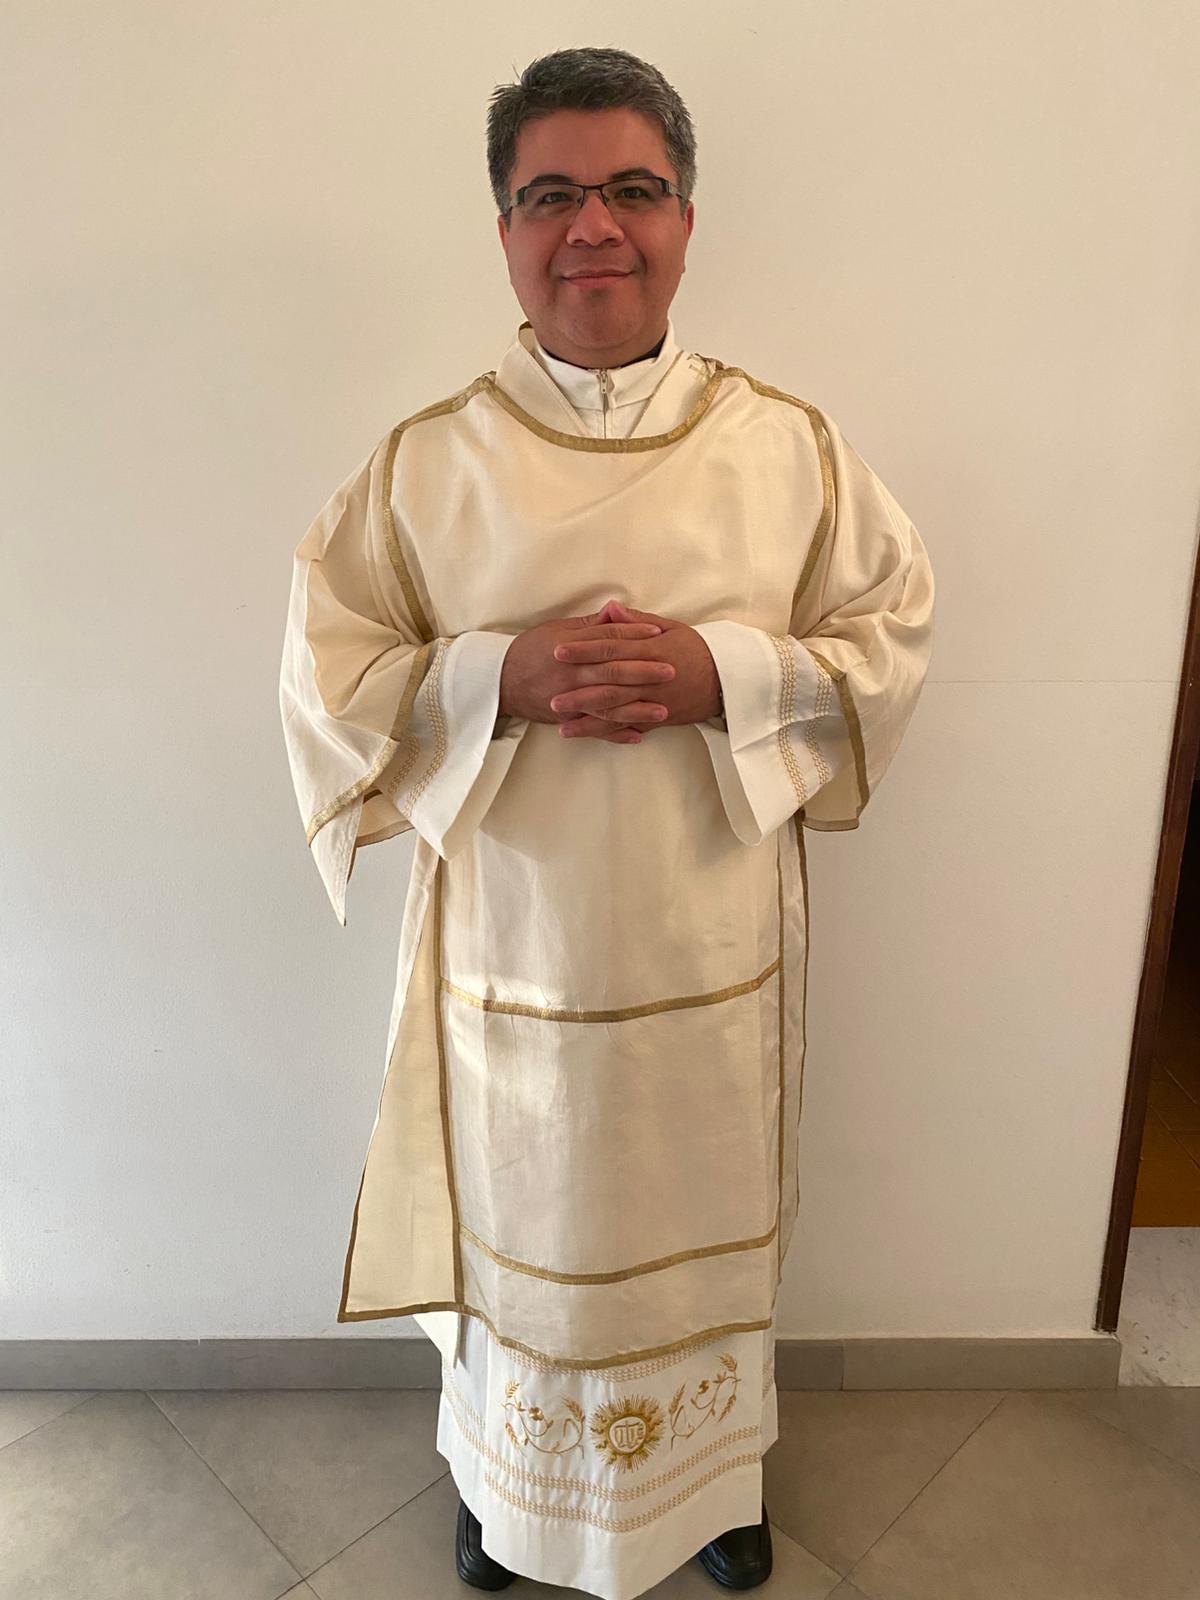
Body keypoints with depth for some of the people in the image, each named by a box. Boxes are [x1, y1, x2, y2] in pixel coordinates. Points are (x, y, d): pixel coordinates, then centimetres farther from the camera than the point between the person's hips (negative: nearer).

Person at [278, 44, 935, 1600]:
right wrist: (501, 678, -21)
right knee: (513, 1236, 20)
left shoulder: (792, 447, -2)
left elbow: (893, 633, 0)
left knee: (706, 1234, 21)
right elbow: (326, 677, -2)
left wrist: (718, 674, -18)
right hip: (509, 960, 0)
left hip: (715, 959, 1)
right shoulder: (423, 462, -3)